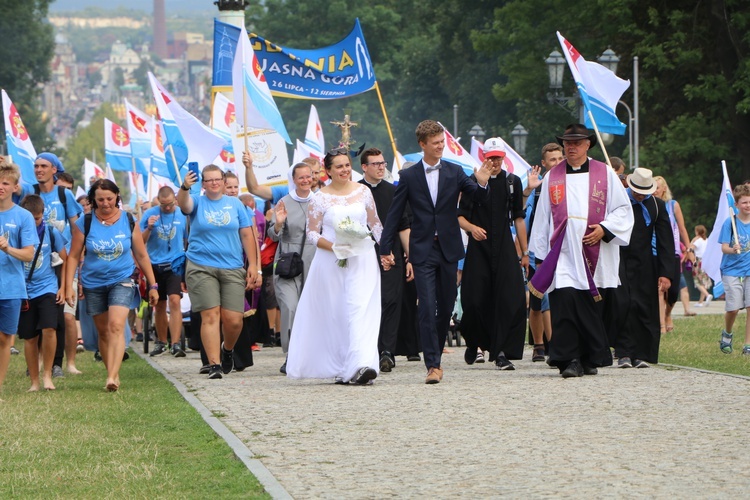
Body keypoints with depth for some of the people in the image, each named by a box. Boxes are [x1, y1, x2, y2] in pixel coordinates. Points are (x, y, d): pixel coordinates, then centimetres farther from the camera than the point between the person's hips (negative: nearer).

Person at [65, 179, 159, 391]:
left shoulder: (129, 222, -1)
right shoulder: (85, 223, -2)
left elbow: (142, 256, 6)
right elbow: (73, 256, 3)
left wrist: (153, 286, 7)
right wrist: (69, 286, -5)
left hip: (122, 280, -2)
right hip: (94, 284, 2)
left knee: (116, 327, -19)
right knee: (103, 332, 8)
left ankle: (113, 377, -27)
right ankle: (113, 375, 19)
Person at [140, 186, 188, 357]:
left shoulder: (183, 215, -1)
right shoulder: (150, 215, -1)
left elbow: (189, 241, 8)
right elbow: (140, 242, -1)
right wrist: (149, 228, -19)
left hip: (175, 264, -2)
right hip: (155, 265, 2)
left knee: (174, 301, -17)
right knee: (160, 305, 12)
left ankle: (176, 344, -20)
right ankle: (161, 342, 26)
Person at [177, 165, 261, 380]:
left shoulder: (235, 204, 11)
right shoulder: (197, 203, 7)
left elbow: (247, 235, 10)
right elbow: (183, 204, -16)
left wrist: (253, 265, 3)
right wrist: (185, 188, -38)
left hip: (232, 269, 1)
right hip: (201, 268, -1)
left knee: (233, 319, -4)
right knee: (210, 315, -10)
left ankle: (228, 349, 25)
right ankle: (214, 364, -8)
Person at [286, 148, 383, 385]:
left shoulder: (363, 192, 8)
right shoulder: (320, 198, 1)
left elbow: (375, 224, 17)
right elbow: (312, 234, 3)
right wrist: (333, 247, -13)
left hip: (362, 259, 1)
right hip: (330, 262, 0)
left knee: (360, 309, -14)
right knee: (334, 314, 1)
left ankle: (362, 365, -24)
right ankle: (339, 368, 12)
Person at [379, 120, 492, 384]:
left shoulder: (455, 172, 6)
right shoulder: (408, 176, 1)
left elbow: (478, 198, 0)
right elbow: (394, 214, 4)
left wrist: (482, 184, -23)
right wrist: (385, 249, 0)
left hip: (449, 249, 3)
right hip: (422, 251, -3)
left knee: (446, 308, 9)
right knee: (427, 308, -11)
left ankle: (435, 356, 25)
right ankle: (432, 365, -12)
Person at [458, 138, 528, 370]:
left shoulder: (513, 182, 10)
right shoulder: (473, 182, 3)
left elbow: (518, 218, 14)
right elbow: (459, 216, 2)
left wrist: (525, 252, 12)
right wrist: (472, 227, -20)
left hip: (505, 248, 2)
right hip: (478, 248, -2)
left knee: (511, 300, -11)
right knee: (475, 300, -4)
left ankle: (502, 353, -8)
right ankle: (473, 342, 25)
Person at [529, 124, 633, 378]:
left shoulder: (605, 174, 9)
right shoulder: (552, 178, 13)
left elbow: (623, 210, 9)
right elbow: (542, 219, 13)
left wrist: (604, 228, -8)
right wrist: (541, 256, 9)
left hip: (594, 256, 0)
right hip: (562, 255, 0)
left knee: (591, 309, 1)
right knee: (564, 302, -14)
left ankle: (590, 359, 12)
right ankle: (568, 360, -13)